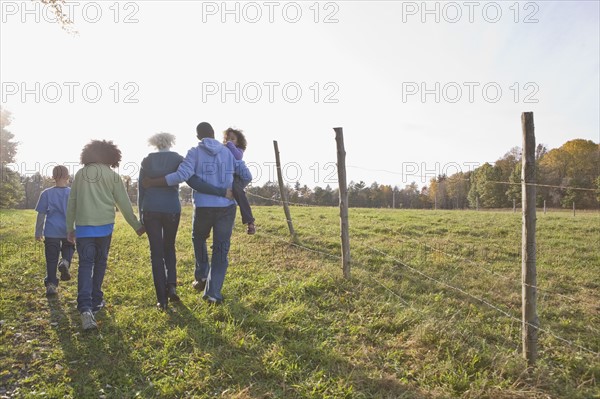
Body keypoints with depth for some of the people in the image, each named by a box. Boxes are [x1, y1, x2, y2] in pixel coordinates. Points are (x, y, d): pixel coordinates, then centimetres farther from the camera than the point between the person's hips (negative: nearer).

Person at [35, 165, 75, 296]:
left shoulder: (46, 194, -2)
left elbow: (41, 215, 1)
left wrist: (38, 232, 10)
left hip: (51, 232, 0)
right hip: (68, 231, 0)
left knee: (51, 259, 9)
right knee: (68, 248, 24)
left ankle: (51, 285, 10)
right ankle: (65, 262, -8)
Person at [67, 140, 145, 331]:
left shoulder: (80, 174, 7)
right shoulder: (112, 175, 0)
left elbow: (72, 202, 11)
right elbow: (124, 204, 0)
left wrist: (70, 227, 20)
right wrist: (137, 226, 9)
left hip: (83, 227, 1)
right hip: (104, 226, -1)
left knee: (85, 265, -2)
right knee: (100, 263, 14)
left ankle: (85, 308, -17)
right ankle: (95, 301, 24)